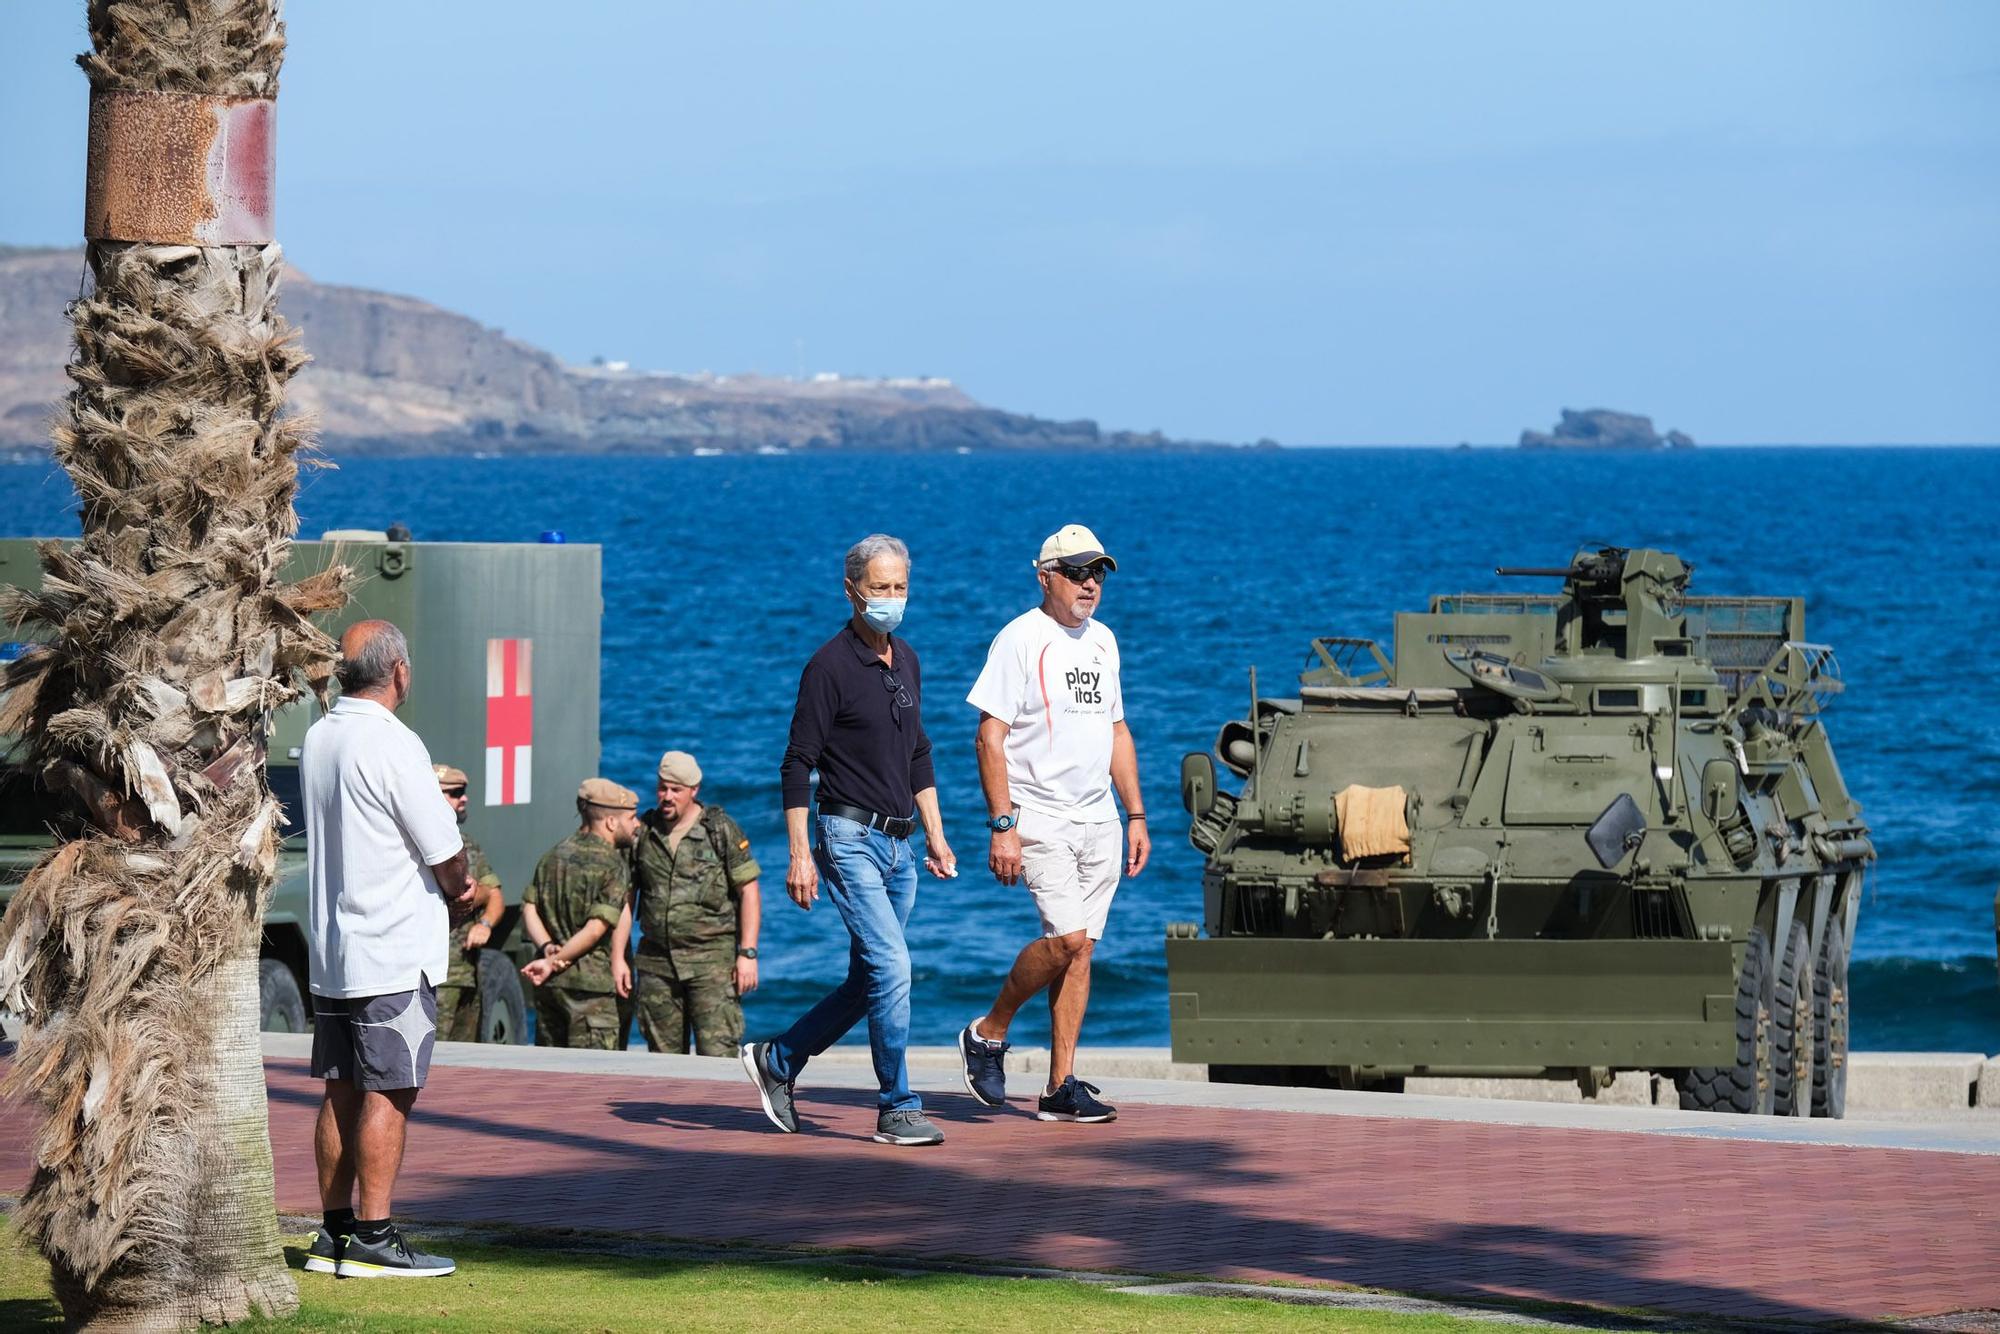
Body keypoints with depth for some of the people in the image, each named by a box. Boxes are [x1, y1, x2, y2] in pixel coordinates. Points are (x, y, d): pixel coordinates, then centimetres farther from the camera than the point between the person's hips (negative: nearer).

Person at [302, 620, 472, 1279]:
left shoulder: (317, 739, 10)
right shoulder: (393, 745, -16)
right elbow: (447, 857, -13)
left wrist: (443, 890, 12)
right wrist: (456, 892, 10)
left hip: (329, 951, 8)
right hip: (395, 951, -8)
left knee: (341, 1093, 11)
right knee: (387, 1095, -5)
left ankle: (335, 1232, 14)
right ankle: (373, 1240, -5)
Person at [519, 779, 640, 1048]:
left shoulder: (552, 856, 13)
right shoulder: (611, 865, -9)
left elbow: (529, 908, 7)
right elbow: (596, 929, -16)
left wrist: (548, 948, -5)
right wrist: (553, 963, -10)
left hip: (548, 985, 7)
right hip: (590, 984, -7)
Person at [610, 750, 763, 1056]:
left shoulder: (722, 830, -1)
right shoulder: (642, 832, 9)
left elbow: (749, 893, -1)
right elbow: (625, 899, 12)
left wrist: (748, 954, -9)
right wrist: (617, 958, 6)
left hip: (712, 960, -4)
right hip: (656, 962, 4)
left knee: (717, 1053, -13)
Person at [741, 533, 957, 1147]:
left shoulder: (906, 660, 13)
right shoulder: (831, 665, -10)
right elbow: (797, 764, -11)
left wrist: (936, 836, 18)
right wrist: (799, 854, -15)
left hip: (899, 844, 8)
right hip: (850, 837, -8)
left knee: (870, 980, 10)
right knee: (892, 967, -14)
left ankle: (778, 1061, 25)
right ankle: (898, 1110, -8)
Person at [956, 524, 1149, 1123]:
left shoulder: (1102, 641, 14)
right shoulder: (1020, 640, -8)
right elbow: (990, 737, -12)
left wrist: (1136, 816, 17)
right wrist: (1002, 825, -19)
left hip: (1098, 821, 7)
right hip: (1039, 817, -7)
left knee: (1079, 948, 3)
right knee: (1067, 938, -17)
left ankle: (1061, 1087, 5)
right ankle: (988, 1034, 4)